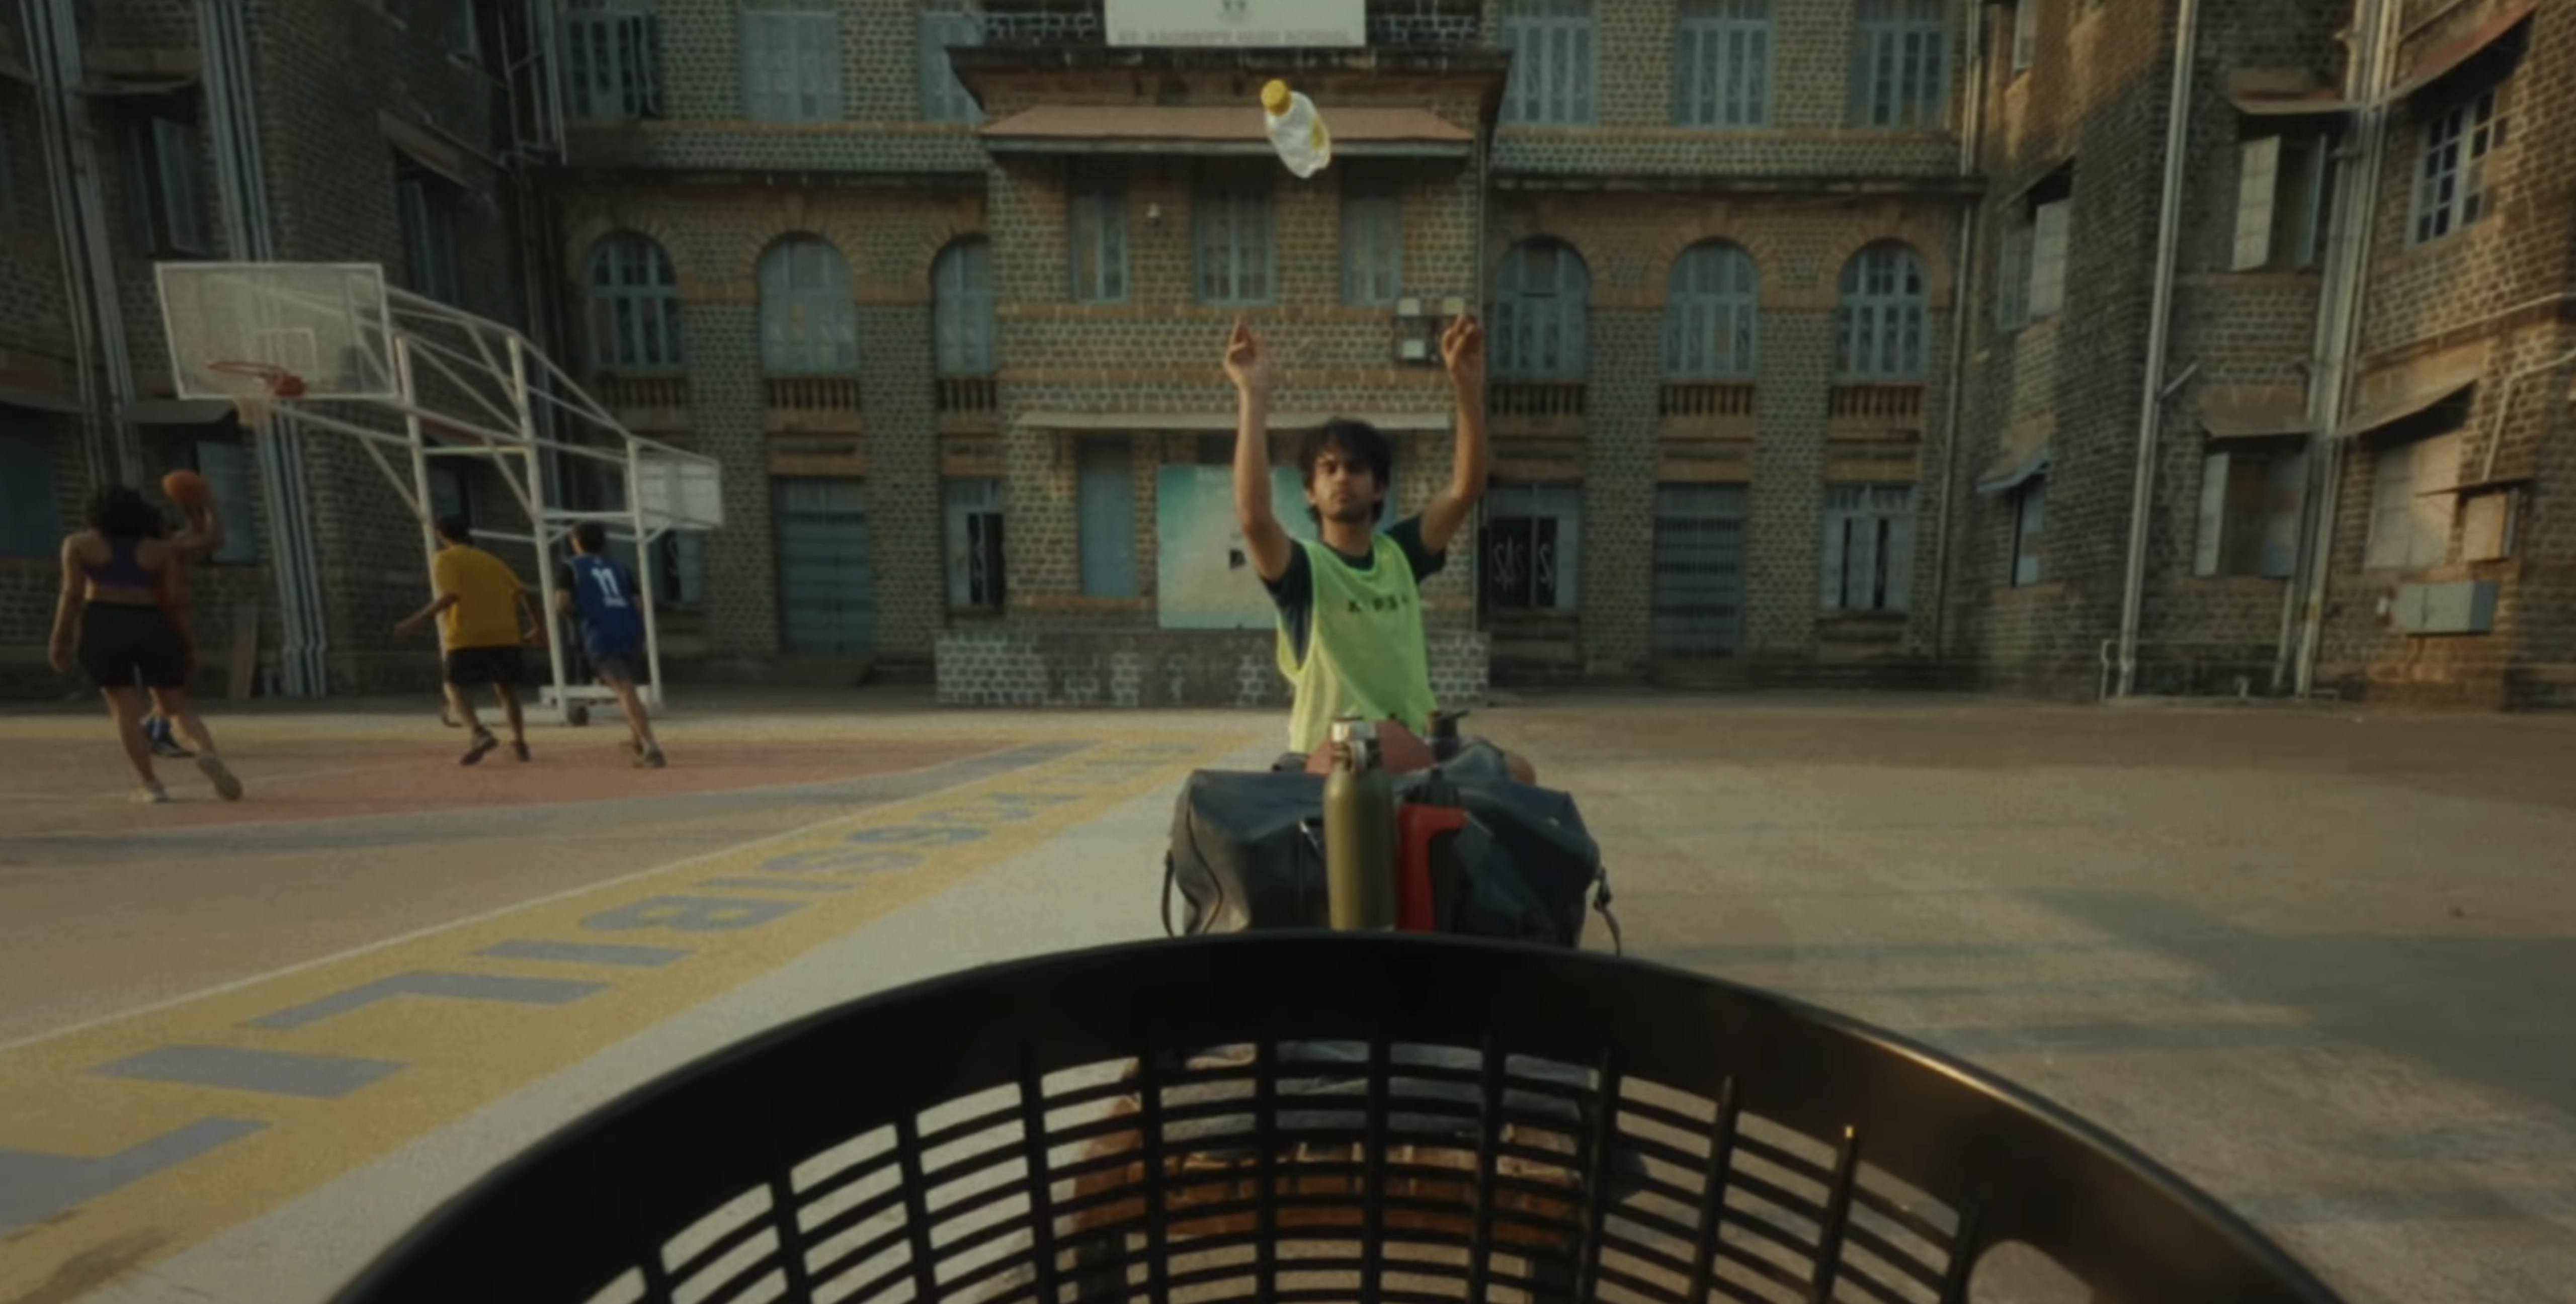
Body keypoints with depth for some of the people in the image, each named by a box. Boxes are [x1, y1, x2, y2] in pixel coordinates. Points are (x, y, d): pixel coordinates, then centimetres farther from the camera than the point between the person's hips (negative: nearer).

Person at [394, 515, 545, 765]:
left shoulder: (444, 559, 1)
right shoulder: (492, 560, 18)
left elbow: (450, 596, -15)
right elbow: (522, 593, 11)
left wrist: (415, 621, -11)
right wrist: (538, 627, 16)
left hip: (467, 638, -5)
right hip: (504, 636, 5)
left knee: (456, 688, 2)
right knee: (506, 688, 15)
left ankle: (481, 734, -21)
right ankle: (520, 742, 12)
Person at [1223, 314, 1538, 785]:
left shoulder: (1400, 551, 8)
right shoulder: (1303, 566, -4)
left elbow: (1466, 489, -4)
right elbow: (1253, 515, -25)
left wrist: (1468, 386, -14)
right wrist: (1253, 396, -24)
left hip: (1412, 746, 4)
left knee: (1516, 772, -18)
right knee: (1382, 743, -37)